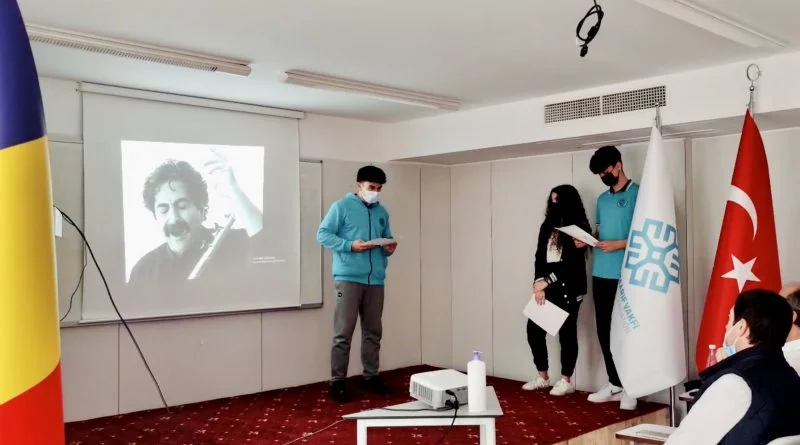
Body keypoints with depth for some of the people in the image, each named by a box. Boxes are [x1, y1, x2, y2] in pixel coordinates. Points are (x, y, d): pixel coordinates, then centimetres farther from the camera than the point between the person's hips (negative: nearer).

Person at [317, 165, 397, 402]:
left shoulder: (382, 212, 17)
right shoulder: (341, 206, -1)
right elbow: (323, 234, -5)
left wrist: (389, 247, -1)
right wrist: (350, 245, -16)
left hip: (376, 279, 6)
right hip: (348, 278, -5)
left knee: (373, 332, 11)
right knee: (343, 333, -5)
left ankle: (371, 376, 22)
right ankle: (337, 381, 2)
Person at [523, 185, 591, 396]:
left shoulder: (579, 226, -4)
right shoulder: (548, 225, 14)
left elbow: (572, 261, -11)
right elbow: (540, 256, 8)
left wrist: (546, 281, -12)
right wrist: (538, 283, -6)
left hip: (568, 288, -6)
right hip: (547, 287, 6)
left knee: (566, 333, 0)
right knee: (534, 328, 4)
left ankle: (566, 381, 12)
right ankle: (542, 377, 17)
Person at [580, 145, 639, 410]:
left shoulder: (637, 194, -5)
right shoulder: (602, 199, 17)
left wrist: (619, 244, -18)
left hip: (626, 275, -7)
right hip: (601, 273, 7)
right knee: (604, 331, 9)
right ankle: (615, 384, 19)